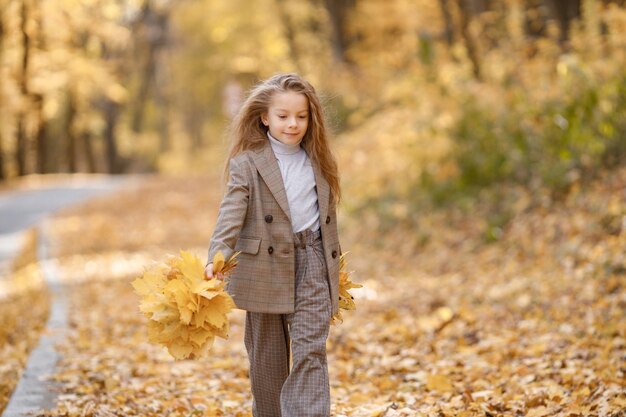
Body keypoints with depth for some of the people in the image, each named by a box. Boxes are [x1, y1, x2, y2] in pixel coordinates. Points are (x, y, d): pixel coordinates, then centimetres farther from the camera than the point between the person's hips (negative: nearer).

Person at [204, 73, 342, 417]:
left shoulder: (318, 162, 9)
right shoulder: (246, 163, -5)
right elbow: (231, 213, -16)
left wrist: (334, 265, 19)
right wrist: (217, 257, -31)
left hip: (312, 263, 2)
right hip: (265, 267, -2)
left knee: (310, 351, -8)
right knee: (267, 357, 9)